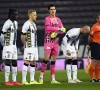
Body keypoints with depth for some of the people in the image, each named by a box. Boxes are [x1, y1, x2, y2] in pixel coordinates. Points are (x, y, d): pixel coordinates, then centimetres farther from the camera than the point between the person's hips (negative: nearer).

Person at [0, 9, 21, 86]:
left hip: (14, 45, 9)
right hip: (8, 45, -9)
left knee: (14, 62, 8)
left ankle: (14, 80, 12)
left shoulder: (16, 23, 12)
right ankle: (6, 81, -5)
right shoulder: (7, 23, -16)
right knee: (8, 62, -7)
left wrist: (14, 43, 15)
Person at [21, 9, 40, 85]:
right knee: (27, 62, -8)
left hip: (35, 47, 9)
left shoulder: (34, 24, 16)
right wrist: (25, 44, -1)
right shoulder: (27, 24, -13)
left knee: (33, 63, 10)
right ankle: (24, 80, -7)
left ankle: (32, 80, 14)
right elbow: (22, 37, -14)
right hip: (29, 47, -9)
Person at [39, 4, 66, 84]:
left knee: (53, 59, 6)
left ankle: (53, 79, 7)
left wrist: (57, 33, -10)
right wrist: (58, 29, -16)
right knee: (46, 58, -12)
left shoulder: (58, 19, 15)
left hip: (56, 41, 6)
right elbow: (48, 28, -20)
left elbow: (62, 30, 10)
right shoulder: (47, 19, -3)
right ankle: (41, 77, -5)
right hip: (48, 41, -6)